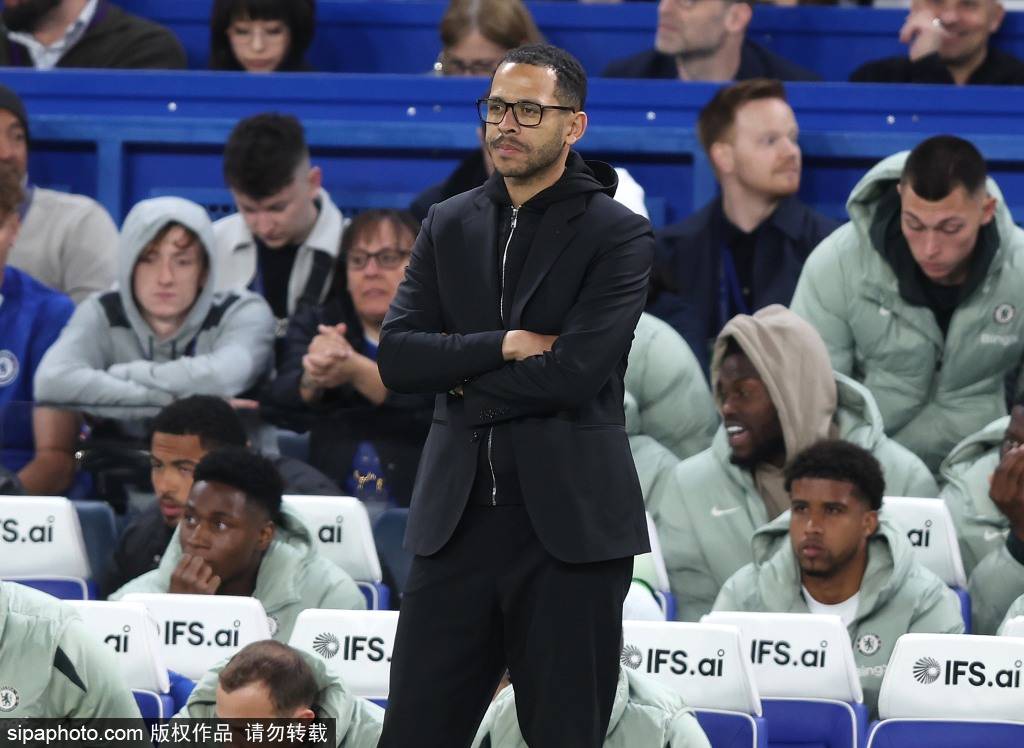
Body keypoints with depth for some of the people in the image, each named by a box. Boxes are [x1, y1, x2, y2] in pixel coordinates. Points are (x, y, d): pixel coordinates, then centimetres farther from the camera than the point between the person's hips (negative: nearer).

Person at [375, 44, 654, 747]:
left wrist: (465, 377, -4)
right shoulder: (449, 225, 12)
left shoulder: (618, 235, -3)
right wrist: (505, 345, -10)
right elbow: (396, 354, 1)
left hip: (568, 524, -4)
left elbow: (575, 371, -15)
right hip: (457, 519, 4)